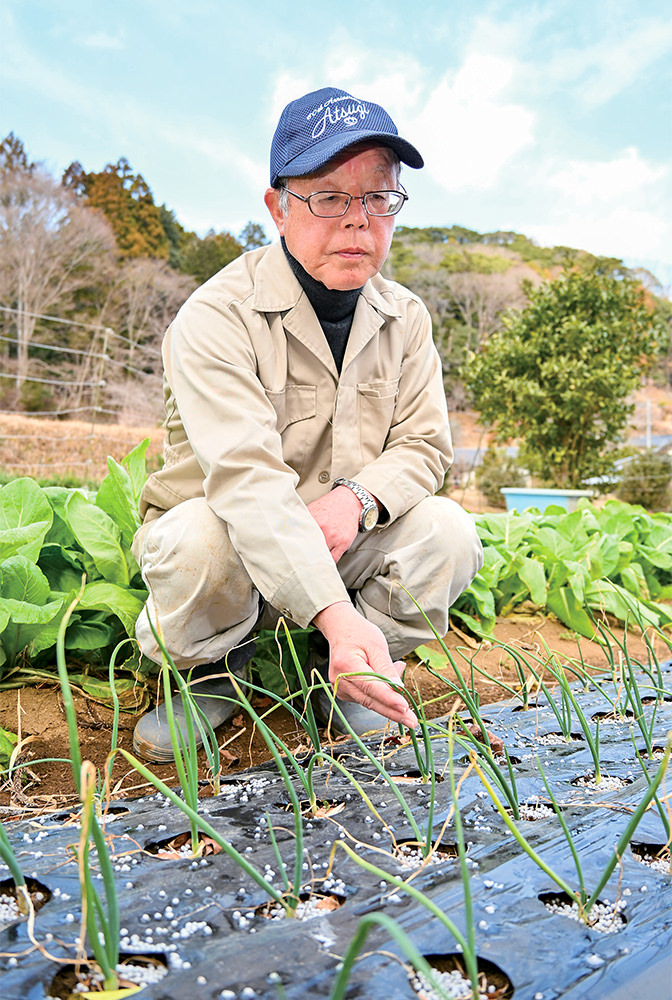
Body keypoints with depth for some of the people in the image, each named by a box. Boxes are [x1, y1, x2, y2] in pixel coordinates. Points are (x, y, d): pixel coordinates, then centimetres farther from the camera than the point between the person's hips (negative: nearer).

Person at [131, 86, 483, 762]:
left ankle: (340, 677, 4)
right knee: (198, 538, -37)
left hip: (341, 547, 4)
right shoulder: (216, 317, -22)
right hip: (232, 538, -4)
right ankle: (210, 674, -2)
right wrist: (336, 615, -48)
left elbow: (424, 444, -2)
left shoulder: (406, 319, -2)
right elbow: (246, 477, -35)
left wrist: (357, 496, -27)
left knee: (448, 532, -21)